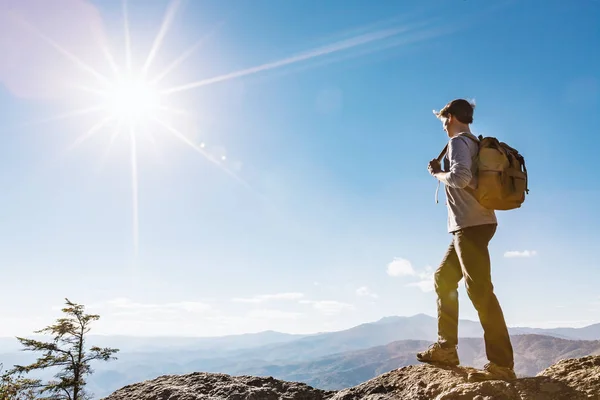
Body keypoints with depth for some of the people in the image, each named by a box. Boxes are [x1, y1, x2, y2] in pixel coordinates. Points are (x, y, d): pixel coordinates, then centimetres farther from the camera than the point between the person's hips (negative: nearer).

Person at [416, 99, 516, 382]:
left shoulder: (459, 142, -8)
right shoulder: (475, 144, 21)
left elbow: (460, 178, -24)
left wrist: (437, 173, -7)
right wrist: (442, 173, 15)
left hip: (471, 224, -10)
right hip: (473, 224, 10)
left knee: (479, 290, -11)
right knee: (444, 278, 15)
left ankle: (502, 365, -7)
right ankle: (446, 348, 19)